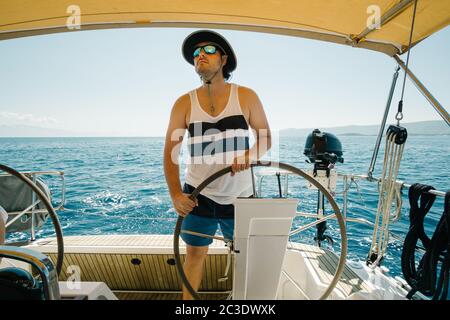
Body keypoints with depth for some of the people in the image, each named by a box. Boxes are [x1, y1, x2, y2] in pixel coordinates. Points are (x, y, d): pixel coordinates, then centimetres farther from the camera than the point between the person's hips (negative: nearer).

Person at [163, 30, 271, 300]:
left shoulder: (246, 96, -3)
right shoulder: (184, 103, -3)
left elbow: (266, 138, 1)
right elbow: (171, 151, -5)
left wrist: (249, 155, -20)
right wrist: (176, 194, -16)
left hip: (240, 196, 1)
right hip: (198, 196, 0)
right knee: (195, 254, 11)